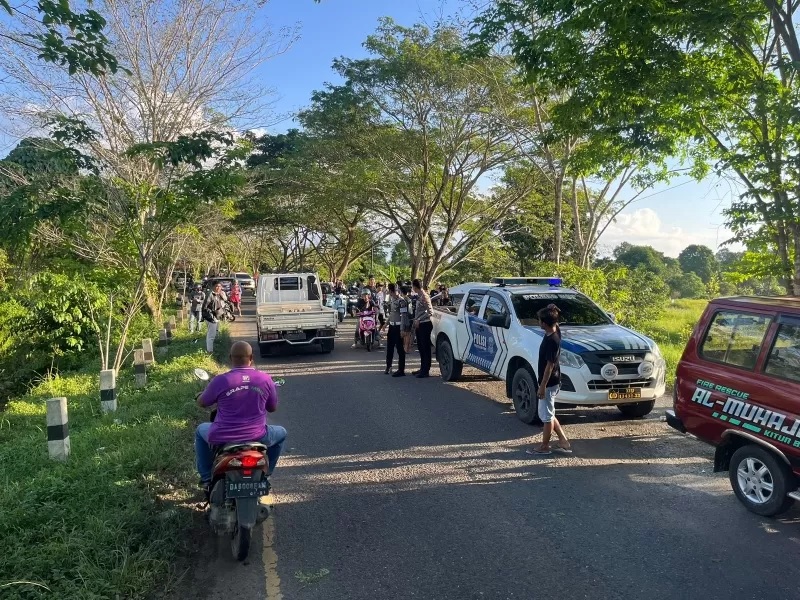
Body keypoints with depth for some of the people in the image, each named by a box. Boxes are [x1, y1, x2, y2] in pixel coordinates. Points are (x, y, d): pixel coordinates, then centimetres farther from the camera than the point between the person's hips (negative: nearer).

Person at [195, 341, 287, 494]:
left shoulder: (220, 380, -10)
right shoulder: (265, 379, -5)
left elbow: (201, 403, 6)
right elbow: (273, 408, 9)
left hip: (222, 438, 0)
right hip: (256, 437, 1)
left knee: (201, 431, 33)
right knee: (281, 433, 31)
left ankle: (207, 478, 32)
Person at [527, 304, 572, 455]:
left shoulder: (552, 340, -25)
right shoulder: (555, 330, 1)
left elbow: (550, 365, -23)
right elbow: (555, 323, 26)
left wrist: (542, 386, -19)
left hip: (549, 383, -9)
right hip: (551, 382, 9)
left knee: (547, 415, 4)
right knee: (548, 413, 19)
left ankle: (544, 446, 17)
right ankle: (563, 441, 24)